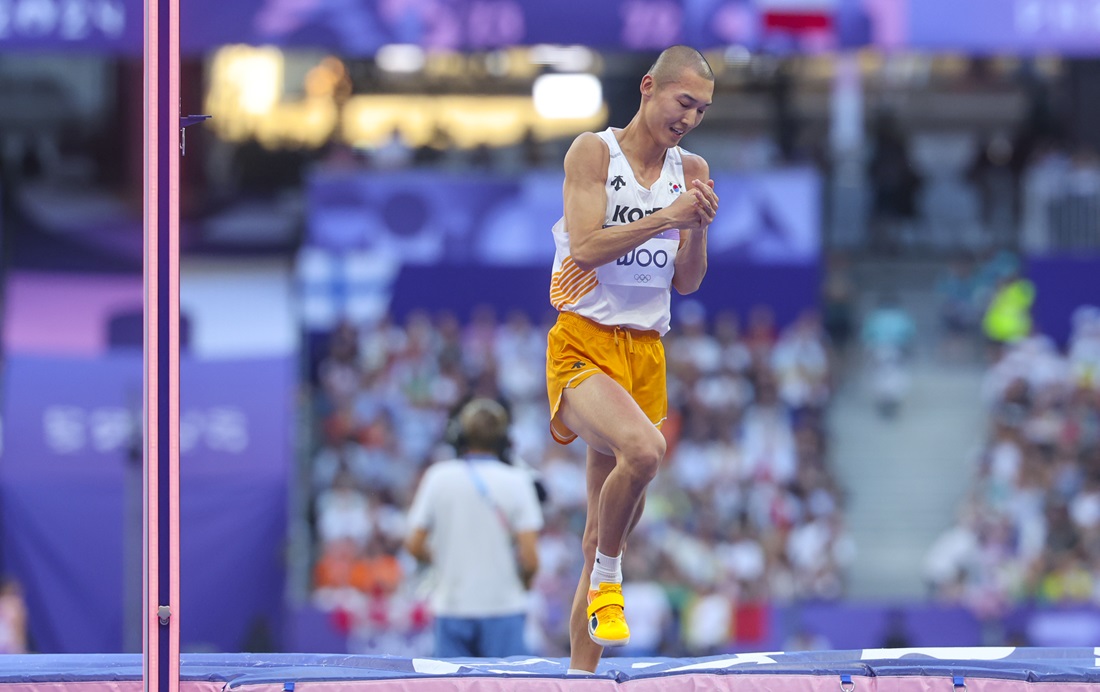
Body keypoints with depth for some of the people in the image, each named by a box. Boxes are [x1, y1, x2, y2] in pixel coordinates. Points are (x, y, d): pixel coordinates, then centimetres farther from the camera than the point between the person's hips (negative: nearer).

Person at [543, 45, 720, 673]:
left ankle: (582, 670, 17)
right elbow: (586, 246, -16)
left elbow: (687, 283, 13)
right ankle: (606, 575, -12)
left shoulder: (692, 172, 11)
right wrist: (667, 217, -19)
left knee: (612, 526, 9)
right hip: (583, 343, -6)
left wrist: (700, 228, -5)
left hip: (646, 353, 6)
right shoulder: (594, 151, -4)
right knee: (643, 449, -35)